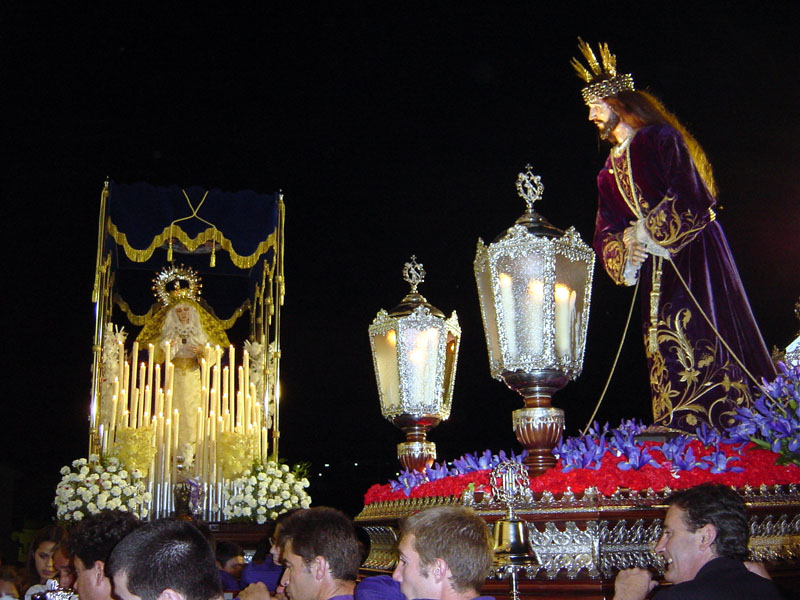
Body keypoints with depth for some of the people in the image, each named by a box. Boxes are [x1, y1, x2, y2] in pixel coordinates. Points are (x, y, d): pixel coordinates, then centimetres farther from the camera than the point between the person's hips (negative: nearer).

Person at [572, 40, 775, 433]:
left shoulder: (660, 138, 1)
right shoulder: (610, 170, 20)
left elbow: (688, 197, -11)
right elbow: (605, 231, 12)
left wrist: (649, 234, -15)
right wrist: (625, 249, -9)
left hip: (691, 253, -6)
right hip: (654, 263, 6)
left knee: (692, 329, -15)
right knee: (661, 333, -2)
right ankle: (675, 424, -3)